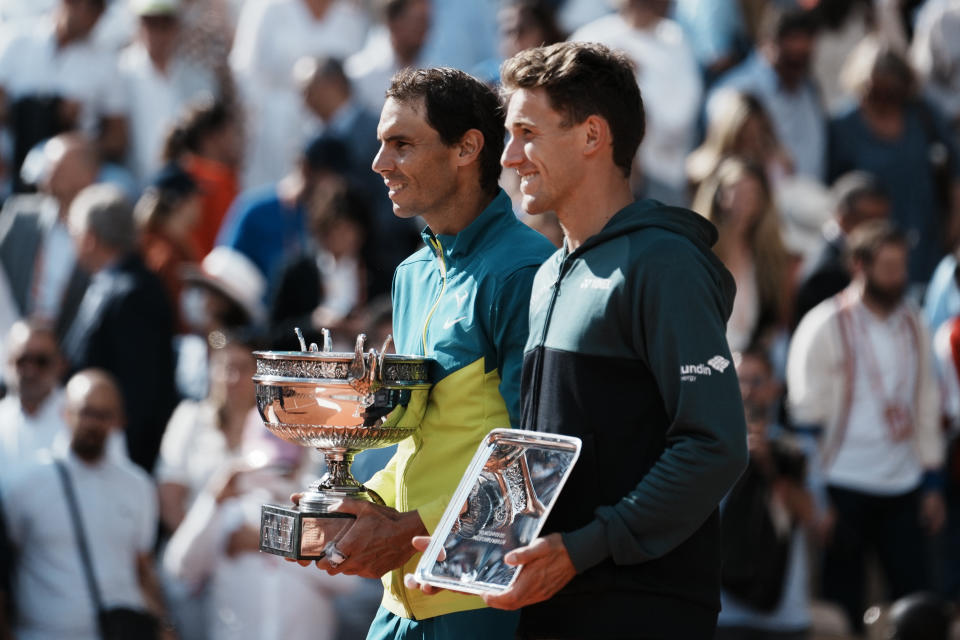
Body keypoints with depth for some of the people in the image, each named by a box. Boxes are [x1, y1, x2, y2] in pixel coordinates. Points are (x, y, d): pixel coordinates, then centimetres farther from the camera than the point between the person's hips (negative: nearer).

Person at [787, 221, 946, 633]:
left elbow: (927, 406, 16)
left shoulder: (913, 326, 10)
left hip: (903, 487, 4)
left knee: (913, 594, 1)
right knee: (843, 601, 2)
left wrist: (933, 483, 12)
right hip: (845, 487, -4)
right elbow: (807, 413, -7)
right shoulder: (826, 327, -6)